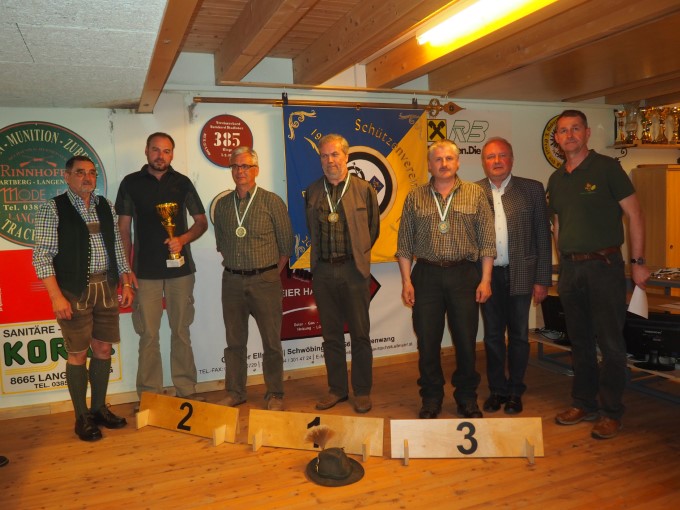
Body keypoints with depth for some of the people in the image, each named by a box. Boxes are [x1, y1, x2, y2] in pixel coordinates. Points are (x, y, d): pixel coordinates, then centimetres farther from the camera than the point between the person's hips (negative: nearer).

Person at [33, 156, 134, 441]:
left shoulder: (105, 207, 10)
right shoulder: (53, 209, -5)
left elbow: (117, 248, 15)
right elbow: (42, 256, -9)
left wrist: (126, 283, 10)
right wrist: (56, 297, -16)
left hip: (106, 287, 5)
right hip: (74, 291, -5)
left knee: (103, 349, 11)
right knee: (78, 353, 3)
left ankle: (99, 409, 27)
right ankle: (82, 417, 17)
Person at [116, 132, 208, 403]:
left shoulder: (182, 182, 7)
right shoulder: (131, 183, 5)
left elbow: (201, 222, 9)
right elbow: (123, 228, 6)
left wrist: (183, 239, -10)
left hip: (180, 268, 1)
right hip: (145, 271, -1)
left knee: (181, 331, 7)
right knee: (148, 334, 2)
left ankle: (186, 388, 17)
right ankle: (149, 394, 13)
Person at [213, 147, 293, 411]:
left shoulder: (272, 202, -3)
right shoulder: (222, 205, 8)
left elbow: (286, 243, 1)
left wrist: (271, 274, 3)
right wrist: (235, 269, 11)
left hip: (265, 280, -3)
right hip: (232, 281, 4)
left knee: (271, 342, 4)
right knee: (234, 341, 11)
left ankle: (274, 395, 18)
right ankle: (235, 392, 24)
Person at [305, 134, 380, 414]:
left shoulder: (364, 190, 0)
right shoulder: (312, 191, 8)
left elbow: (373, 228, 8)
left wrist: (357, 254, 8)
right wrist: (321, 256, 11)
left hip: (354, 269, -3)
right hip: (323, 271, 3)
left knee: (360, 333, 5)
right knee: (331, 334, 11)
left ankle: (362, 391, 19)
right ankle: (337, 388, 25)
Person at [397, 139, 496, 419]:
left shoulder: (475, 193, 6)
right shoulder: (415, 197, 7)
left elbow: (487, 240, 3)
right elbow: (405, 243, 6)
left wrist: (485, 279, -3)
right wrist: (406, 281, -1)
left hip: (464, 274, 0)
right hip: (426, 275, 1)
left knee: (466, 340, 6)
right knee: (427, 341, 5)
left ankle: (467, 398, 25)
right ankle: (431, 399, 22)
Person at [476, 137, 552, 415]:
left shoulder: (532, 189, 2)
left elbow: (543, 237, 0)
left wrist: (543, 280, -4)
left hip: (520, 274, -1)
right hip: (488, 275, 1)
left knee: (518, 335, 9)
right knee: (492, 335, 10)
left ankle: (515, 391, 24)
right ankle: (497, 389, 25)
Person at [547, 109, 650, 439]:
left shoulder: (606, 168, -4)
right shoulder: (556, 179, 12)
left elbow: (634, 215, -5)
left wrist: (638, 262, -10)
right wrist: (563, 265, 10)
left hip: (604, 264, -5)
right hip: (570, 268, 5)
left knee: (610, 341, 1)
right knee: (580, 341, 12)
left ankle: (611, 412, 13)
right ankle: (584, 404, 25)